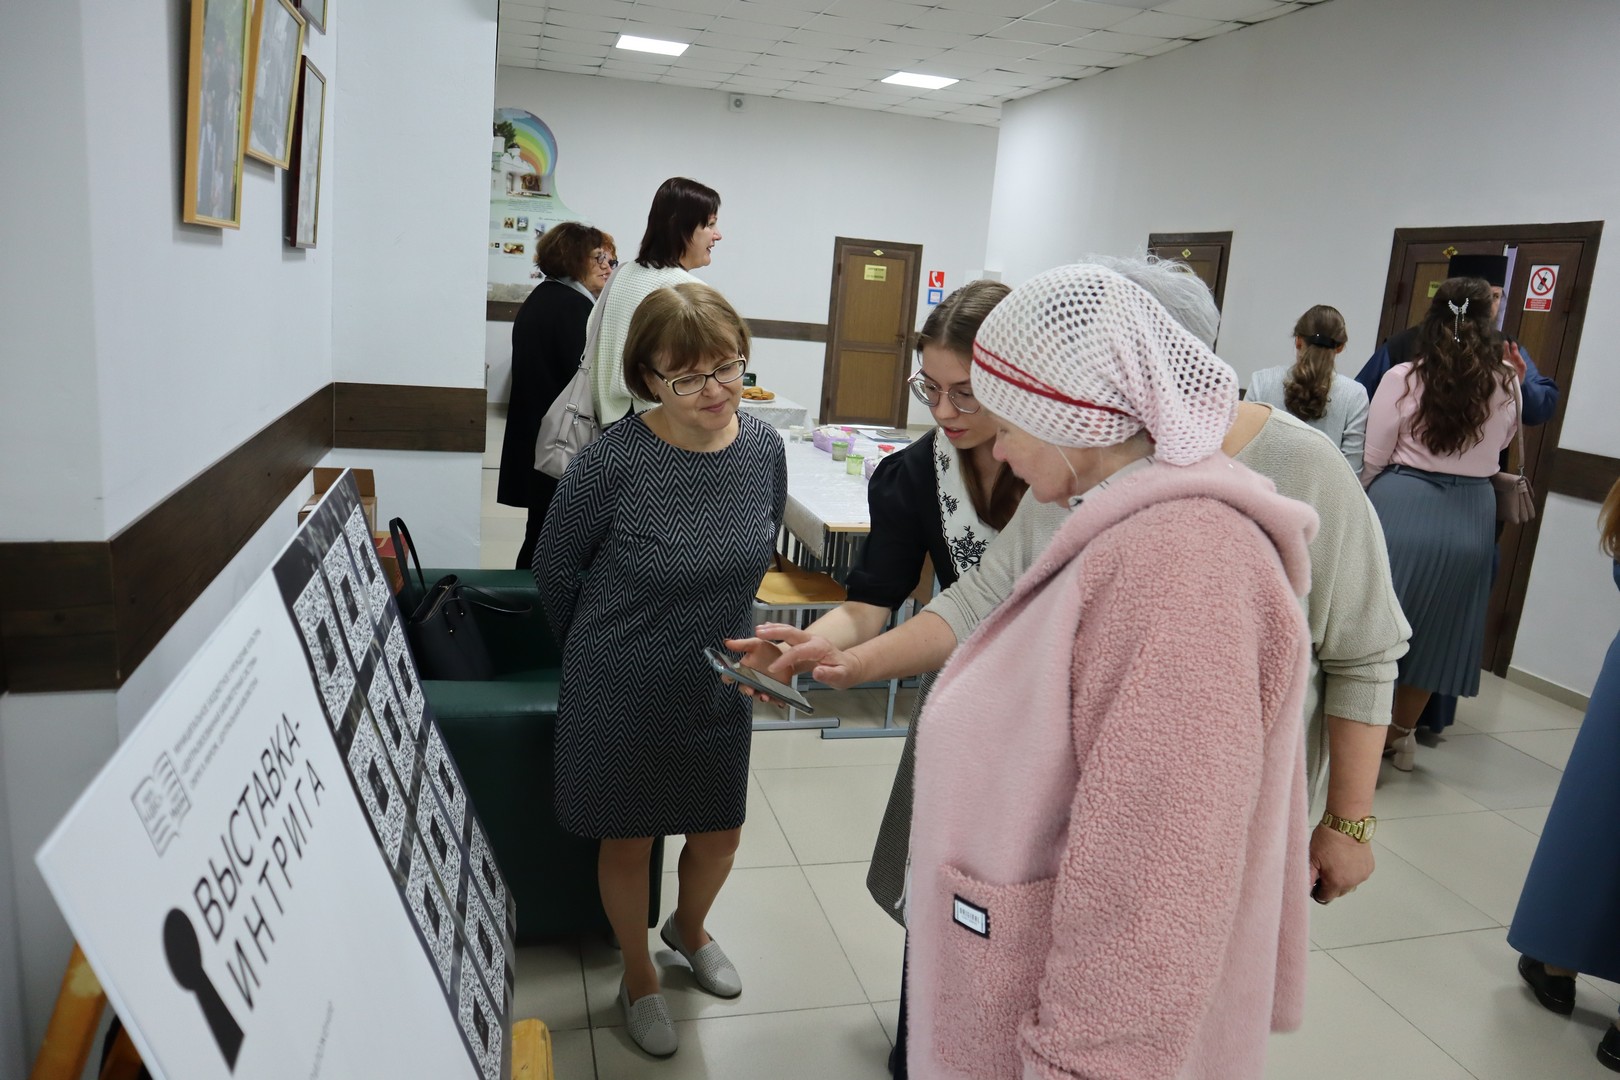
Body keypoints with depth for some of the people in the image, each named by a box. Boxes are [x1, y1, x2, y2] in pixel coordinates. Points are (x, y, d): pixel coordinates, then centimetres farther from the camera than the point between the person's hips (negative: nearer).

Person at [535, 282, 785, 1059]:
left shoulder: (763, 447, -10)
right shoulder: (612, 462, -24)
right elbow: (555, 569, -7)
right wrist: (606, 645, 6)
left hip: (719, 684, 4)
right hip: (623, 691, -4)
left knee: (720, 833, 19)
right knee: (628, 838, 16)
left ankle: (690, 929, 54)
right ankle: (639, 977, 44)